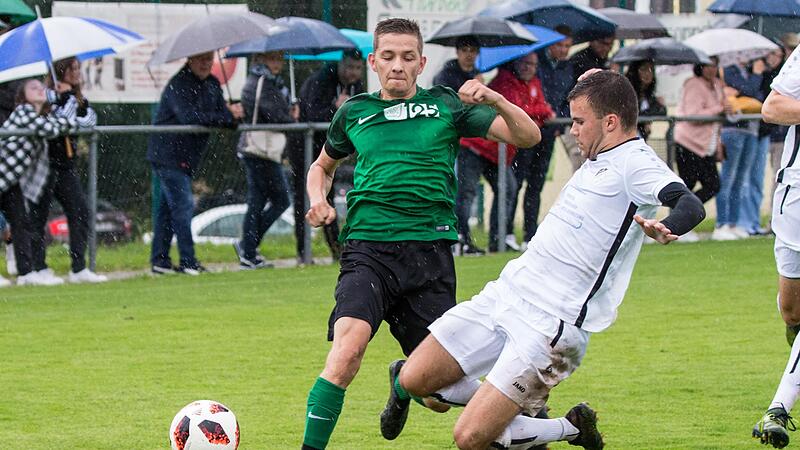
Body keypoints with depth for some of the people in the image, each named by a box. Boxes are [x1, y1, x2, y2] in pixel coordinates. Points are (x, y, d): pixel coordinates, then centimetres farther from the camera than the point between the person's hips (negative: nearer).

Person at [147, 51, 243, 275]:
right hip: (168, 154, -8)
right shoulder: (178, 84, -16)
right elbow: (189, 117, -27)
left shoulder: (212, 84, 11)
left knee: (167, 207, 12)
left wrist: (232, 115, -18)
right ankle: (188, 262, -10)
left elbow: (221, 111, 8)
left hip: (186, 157, 8)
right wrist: (227, 116, -25)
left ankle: (159, 260, 15)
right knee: (182, 205, -11)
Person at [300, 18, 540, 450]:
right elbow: (322, 166, 33)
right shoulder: (353, 112, 14)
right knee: (348, 347, -28)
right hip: (368, 249, 0)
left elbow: (527, 136, 4)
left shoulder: (446, 105, 9)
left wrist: (494, 100, -15)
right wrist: (319, 201, 11)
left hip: (430, 251, 1)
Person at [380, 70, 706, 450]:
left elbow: (692, 207, -31)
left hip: (551, 326, -8)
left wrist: (665, 230, -51)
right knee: (414, 381, -2)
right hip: (506, 292, 8)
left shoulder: (636, 163, -12)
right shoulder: (598, 160, 14)